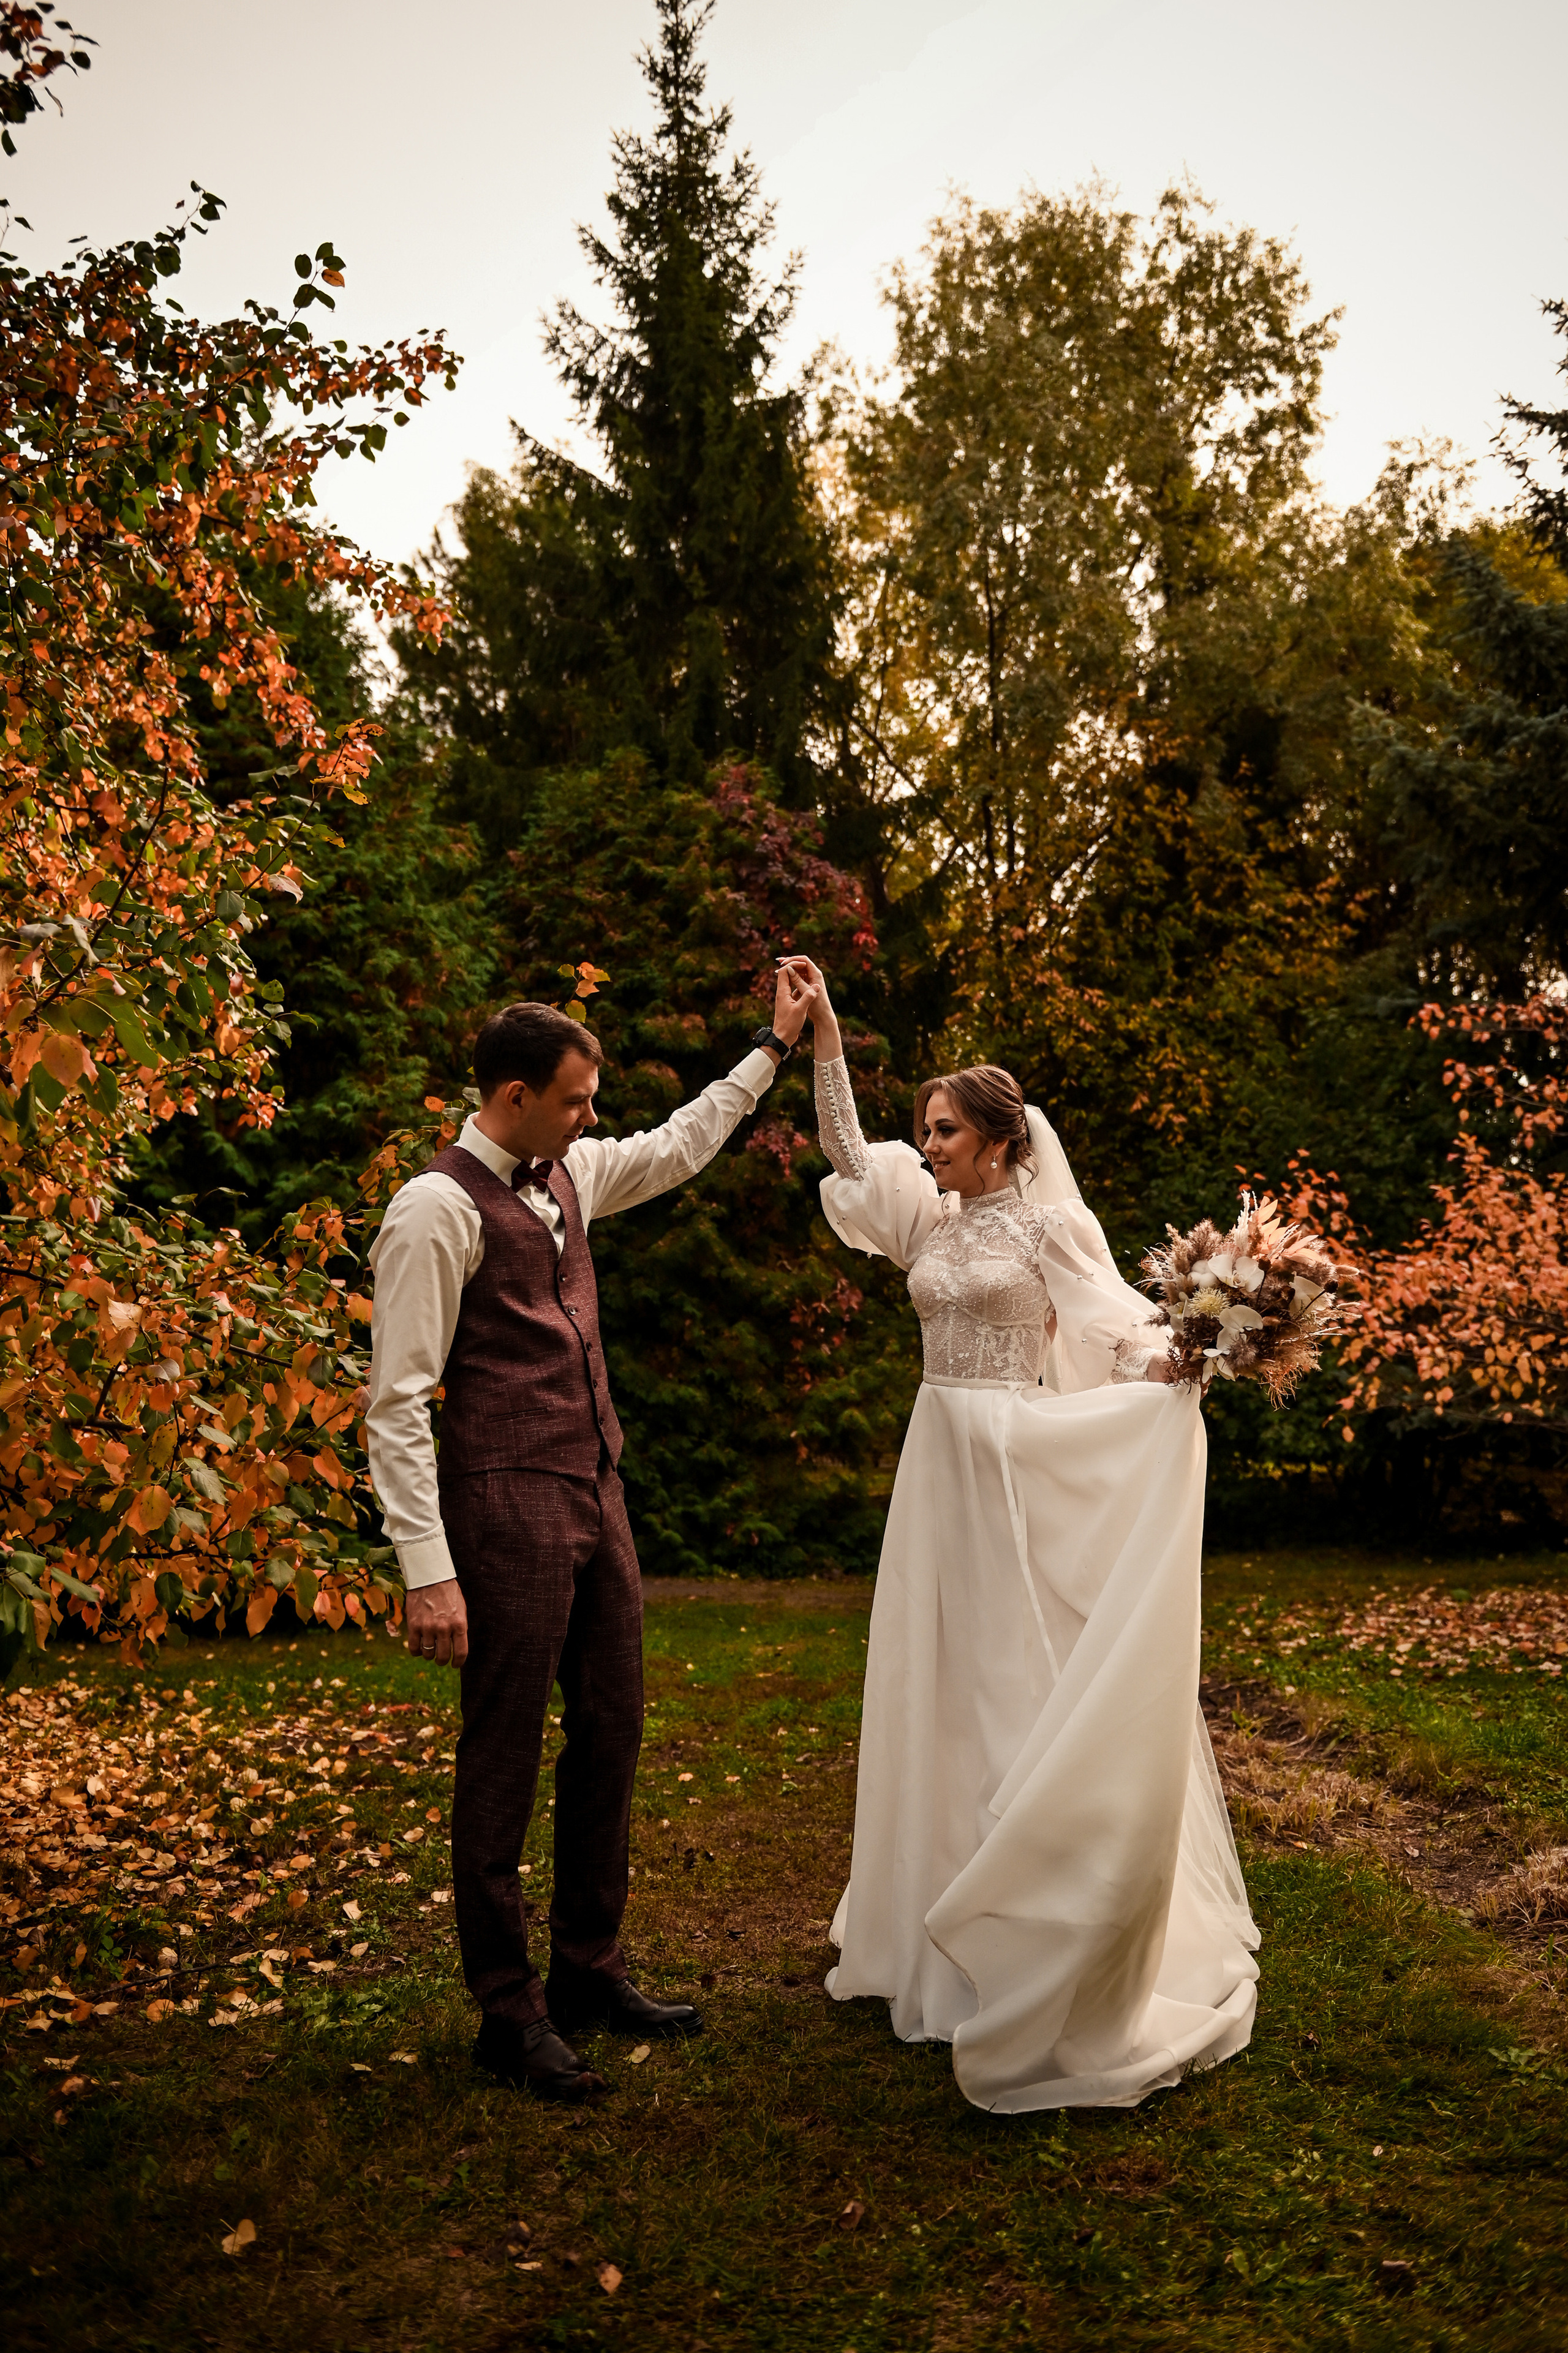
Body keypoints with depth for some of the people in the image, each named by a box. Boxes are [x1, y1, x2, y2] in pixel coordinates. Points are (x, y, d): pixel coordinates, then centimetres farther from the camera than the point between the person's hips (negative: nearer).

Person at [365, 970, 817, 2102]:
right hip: (508, 1507, -8)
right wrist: (429, 1572, -19)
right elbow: (397, 1403, -15)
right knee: (504, 1762, 3)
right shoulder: (438, 1209, -14)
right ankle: (509, 2011, 19)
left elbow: (677, 1147, 30)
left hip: (597, 1497, 8)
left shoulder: (569, 1172, 10)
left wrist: (776, 1045, 32)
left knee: (611, 1738, 15)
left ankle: (589, 1969, 32)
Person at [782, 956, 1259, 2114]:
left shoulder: (1050, 1220, -6)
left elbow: (1116, 1326, -12)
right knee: (942, 1678, 11)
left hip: (1025, 1466, -6)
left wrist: (1177, 1359, -32)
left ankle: (1046, 1933, 8)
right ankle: (942, 1913, 25)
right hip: (941, 1461, 6)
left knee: (1026, 1679, -3)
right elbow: (846, 1148, 13)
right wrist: (824, 1032, 9)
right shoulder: (930, 1218, 11)